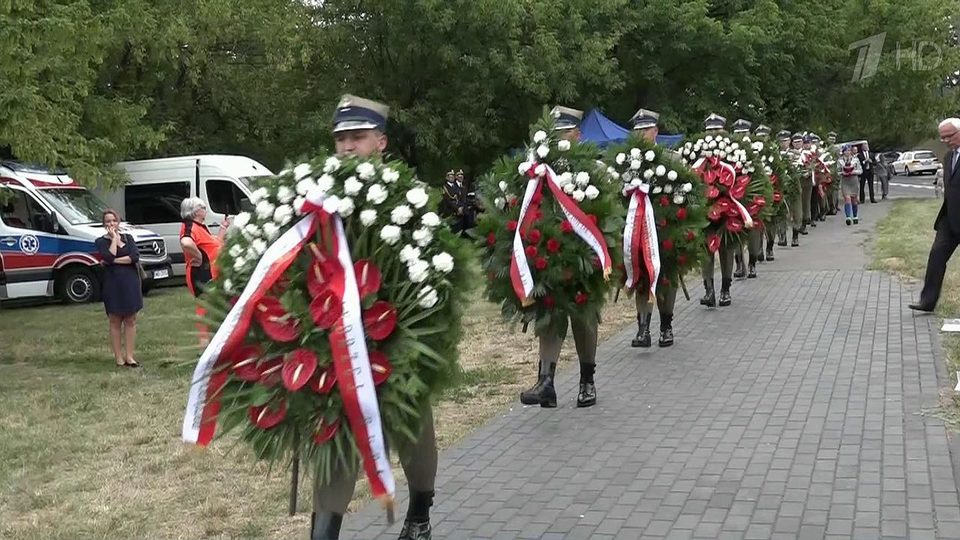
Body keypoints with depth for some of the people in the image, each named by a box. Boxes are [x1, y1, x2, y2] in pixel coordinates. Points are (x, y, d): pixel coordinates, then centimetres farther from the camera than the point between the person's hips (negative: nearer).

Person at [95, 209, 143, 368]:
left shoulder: (128, 238, 9)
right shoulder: (101, 241, 2)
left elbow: (135, 257, -7)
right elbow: (109, 257, -16)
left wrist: (114, 261, -12)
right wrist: (114, 238, -8)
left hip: (130, 283, 2)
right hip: (112, 284, -2)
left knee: (130, 320, 3)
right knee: (115, 321, 2)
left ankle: (129, 356, 8)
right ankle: (118, 357, 7)